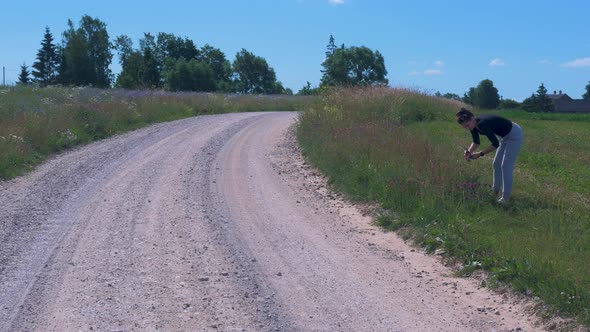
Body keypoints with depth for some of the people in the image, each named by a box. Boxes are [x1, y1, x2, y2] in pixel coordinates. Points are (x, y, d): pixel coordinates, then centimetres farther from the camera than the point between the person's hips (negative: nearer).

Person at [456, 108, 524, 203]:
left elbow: (495, 144, -30)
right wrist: (469, 151, -14)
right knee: (497, 163, 13)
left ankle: (506, 197, 0)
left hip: (515, 135, -9)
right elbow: (476, 142, 4)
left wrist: (480, 154, -26)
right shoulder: (474, 124, -8)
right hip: (505, 136, 9)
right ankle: (495, 191, 25)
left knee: (506, 165, -7)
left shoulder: (482, 124, -33)